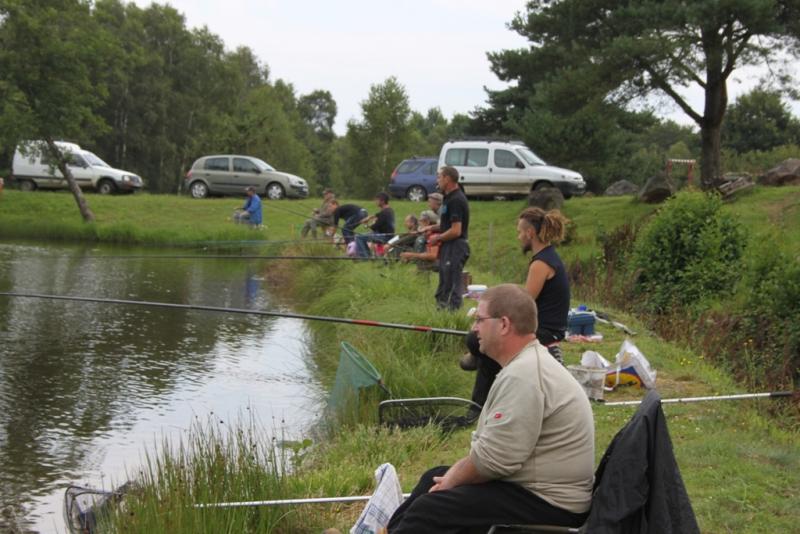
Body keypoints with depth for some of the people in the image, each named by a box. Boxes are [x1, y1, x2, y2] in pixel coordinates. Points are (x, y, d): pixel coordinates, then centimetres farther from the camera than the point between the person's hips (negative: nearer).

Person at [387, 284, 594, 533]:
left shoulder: (523, 375, -22)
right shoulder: (525, 364, 13)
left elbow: (492, 458, -25)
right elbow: (492, 443, 16)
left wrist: (452, 480, -7)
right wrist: (454, 473, 4)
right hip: (535, 486, 11)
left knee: (429, 510, -15)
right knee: (435, 477, 18)